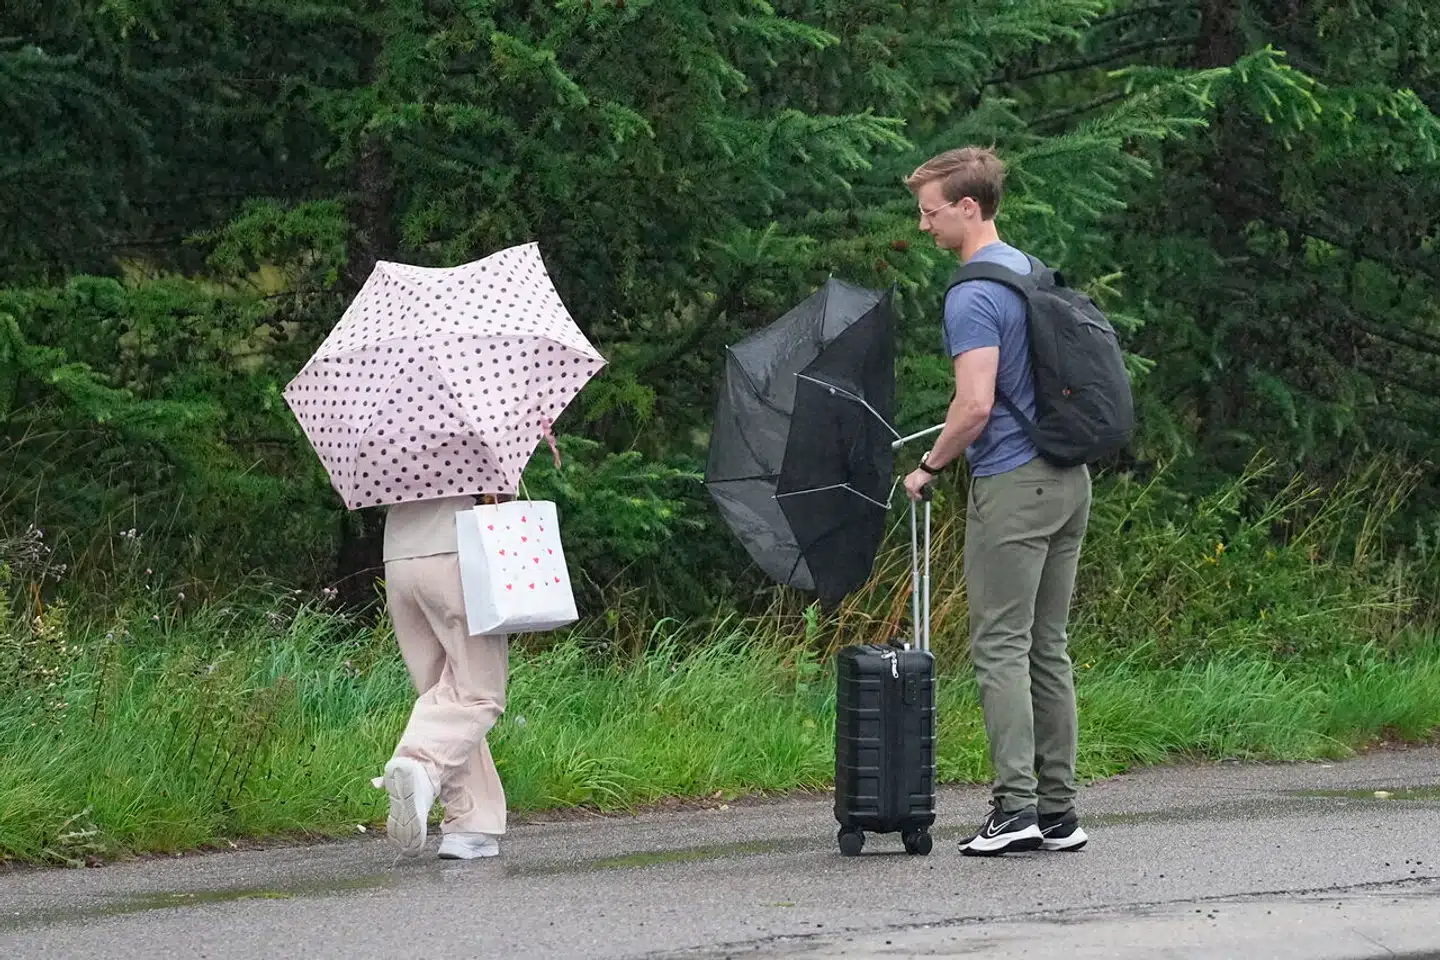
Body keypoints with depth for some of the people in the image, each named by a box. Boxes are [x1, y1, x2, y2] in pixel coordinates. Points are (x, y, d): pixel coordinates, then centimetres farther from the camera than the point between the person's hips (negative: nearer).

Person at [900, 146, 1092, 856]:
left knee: (1002, 648, -7)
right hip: (1068, 479, 9)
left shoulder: (973, 296, -15)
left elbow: (976, 406, -21)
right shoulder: (1034, 272, 15)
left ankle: (1016, 804, -13)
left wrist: (929, 466, -5)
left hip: (1011, 485, -9)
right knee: (1048, 648, 10)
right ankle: (1058, 810, 9)